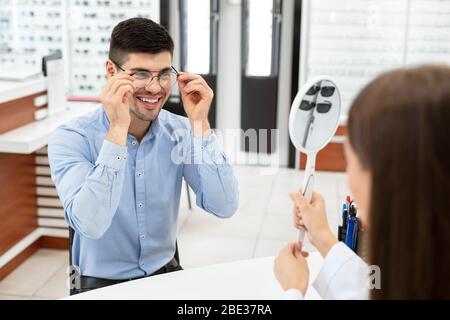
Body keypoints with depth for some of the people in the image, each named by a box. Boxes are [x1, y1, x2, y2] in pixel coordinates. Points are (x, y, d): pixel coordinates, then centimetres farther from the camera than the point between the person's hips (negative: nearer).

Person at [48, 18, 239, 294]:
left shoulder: (180, 132, -3)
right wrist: (118, 128, -30)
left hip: (166, 272, 3)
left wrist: (200, 124, -18)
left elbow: (225, 208, -12)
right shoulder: (71, 139, -13)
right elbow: (90, 225, -27)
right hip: (103, 283, -2)